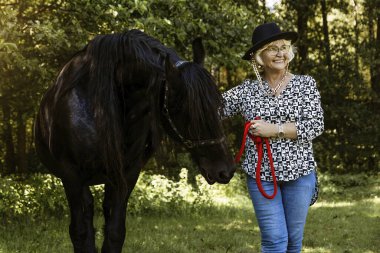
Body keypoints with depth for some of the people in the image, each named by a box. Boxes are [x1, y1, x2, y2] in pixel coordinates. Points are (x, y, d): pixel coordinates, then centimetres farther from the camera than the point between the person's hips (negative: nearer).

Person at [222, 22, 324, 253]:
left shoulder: (306, 84, 1)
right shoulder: (247, 90, 3)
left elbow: (316, 125, -9)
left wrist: (275, 130, -16)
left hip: (299, 172, 0)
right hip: (261, 174, 0)